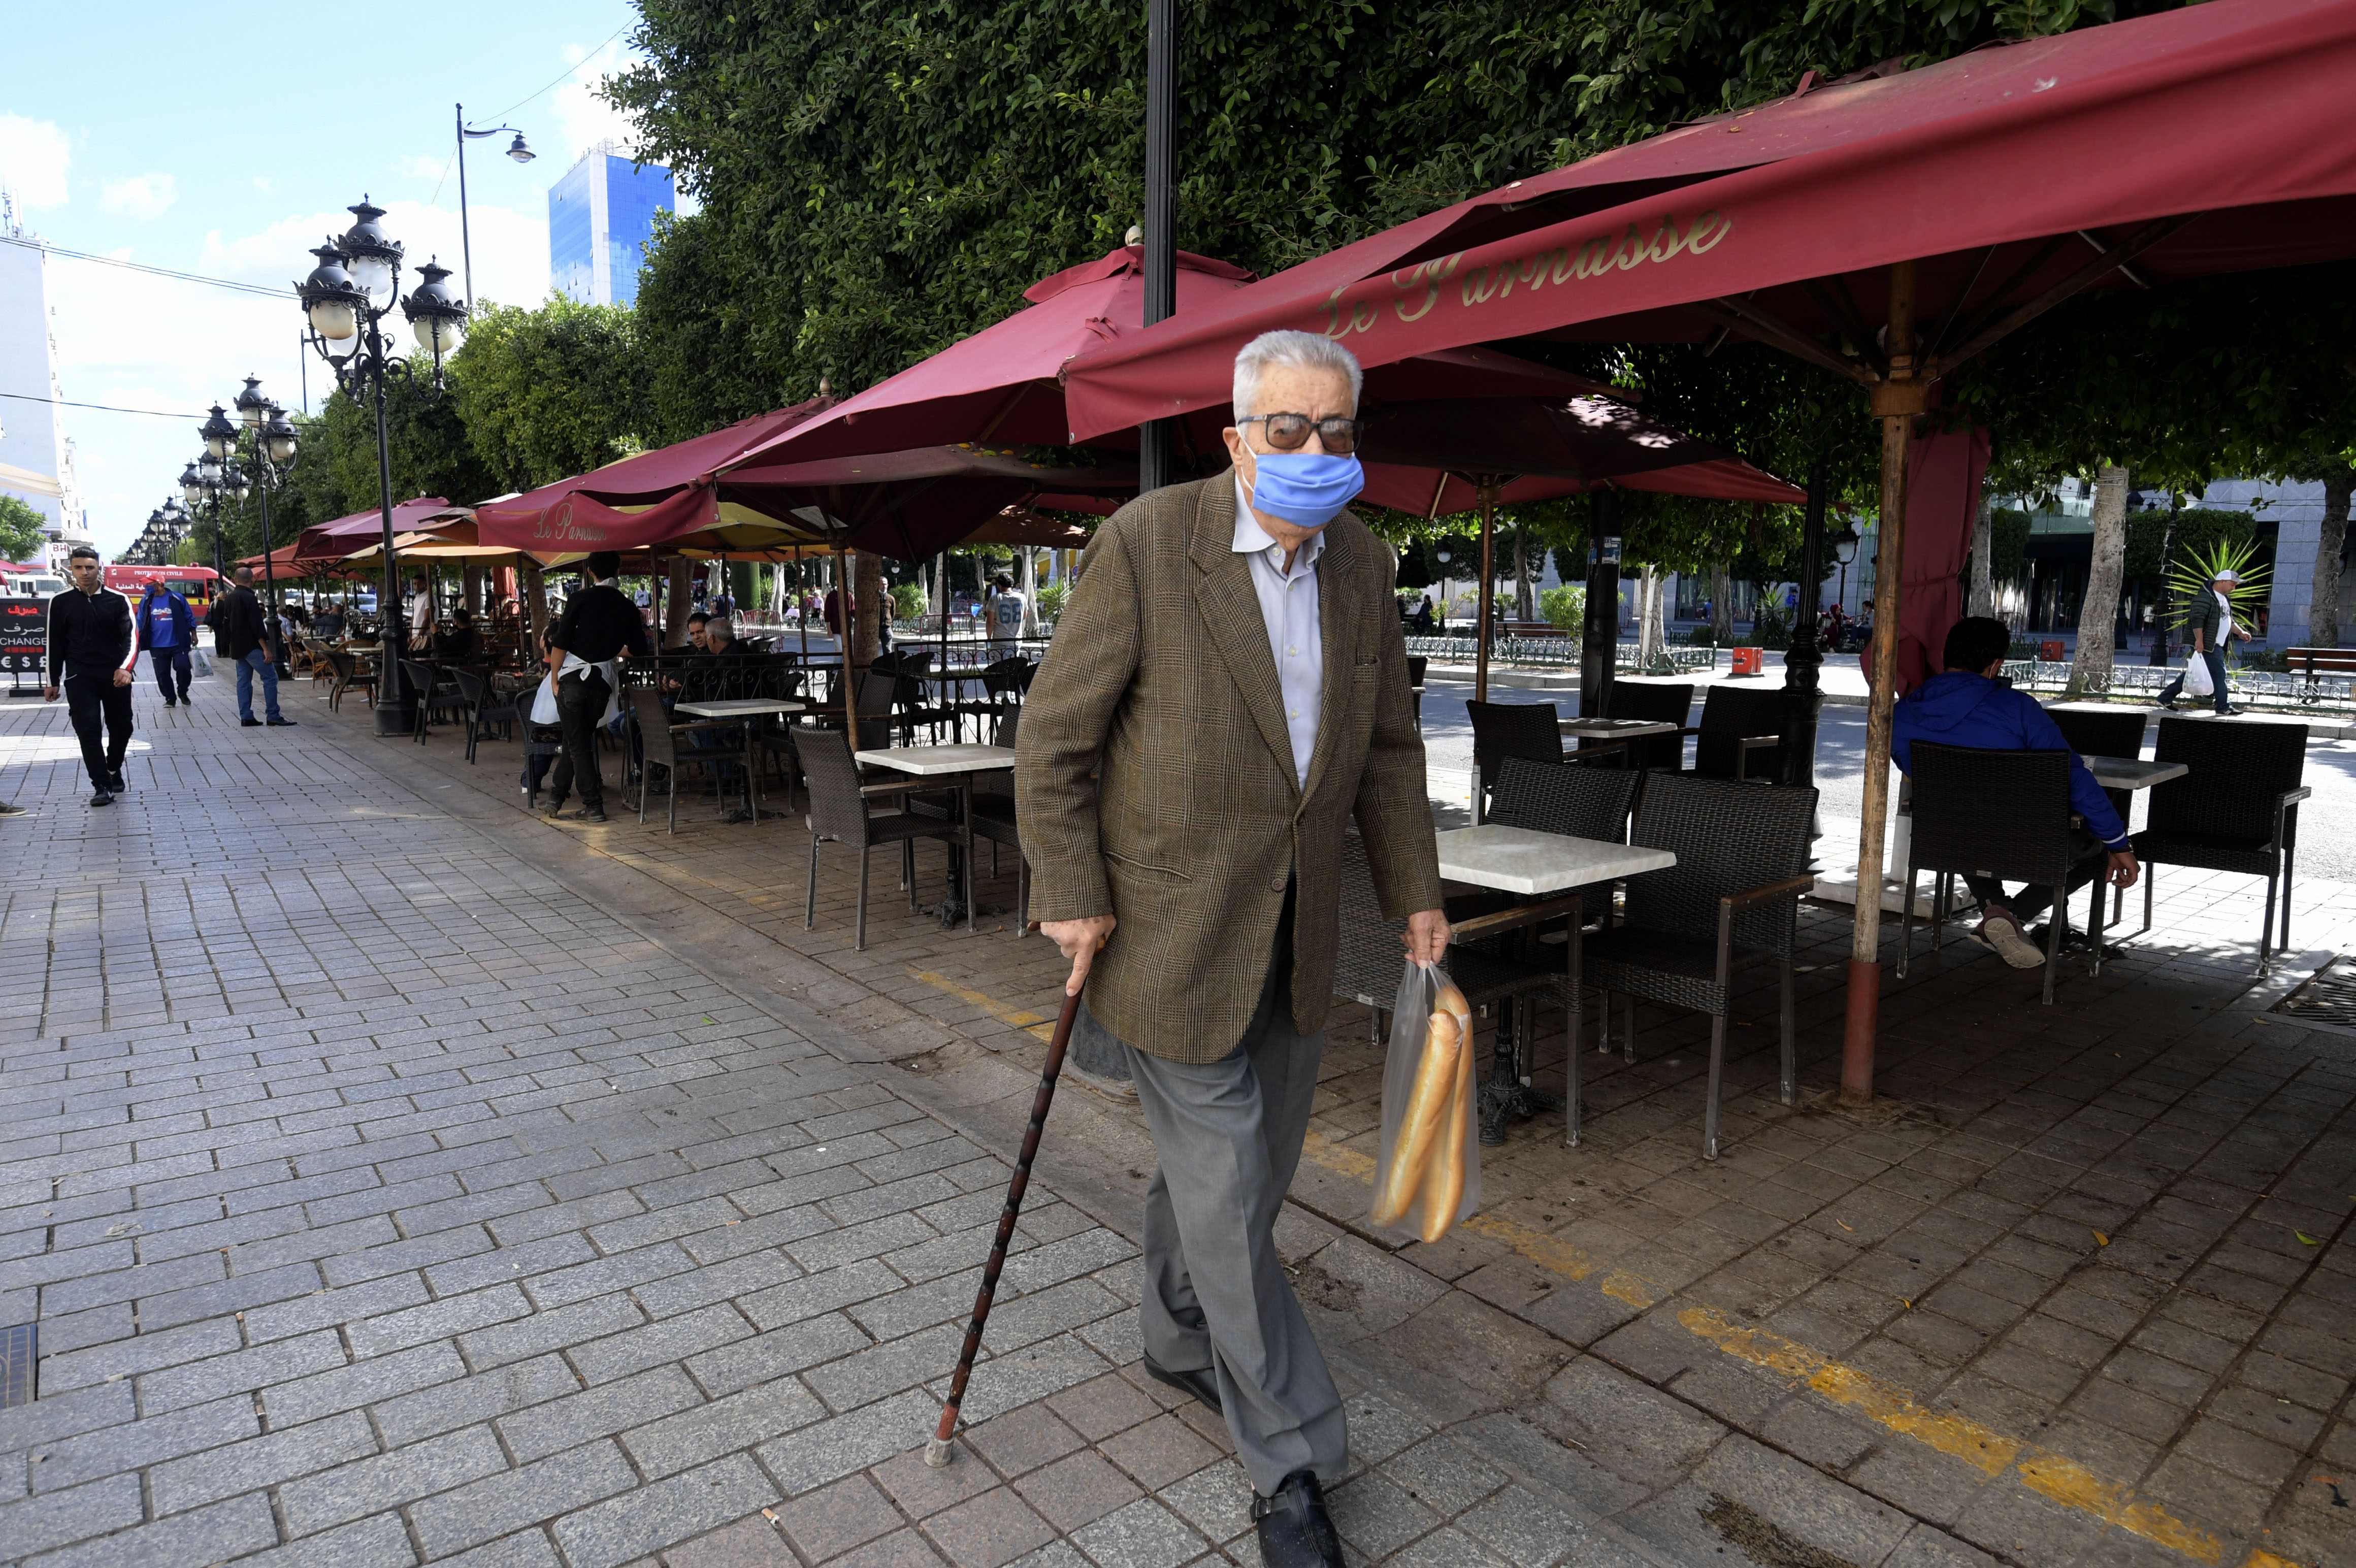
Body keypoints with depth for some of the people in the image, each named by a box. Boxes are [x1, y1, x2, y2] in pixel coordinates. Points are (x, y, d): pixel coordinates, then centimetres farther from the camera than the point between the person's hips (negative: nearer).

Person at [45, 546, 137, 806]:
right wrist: (53, 682, 8)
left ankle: (114, 770, 34)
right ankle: (102, 786, -7)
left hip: (115, 676, 0)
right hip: (79, 677, 0)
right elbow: (55, 644, 8)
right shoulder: (61, 602, 3)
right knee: (88, 730, -9)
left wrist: (125, 667, -27)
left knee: (121, 727, 8)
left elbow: (131, 636, -9)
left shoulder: (118, 600, 0)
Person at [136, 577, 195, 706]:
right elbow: (141, 622, 12)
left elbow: (189, 617, 6)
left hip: (179, 644, -2)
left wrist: (193, 635, 5)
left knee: (183, 668, -10)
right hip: (157, 646, 2)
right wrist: (140, 640, 9)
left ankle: (182, 692, 15)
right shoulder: (146, 601, 5)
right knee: (162, 674, 5)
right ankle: (170, 699, 17)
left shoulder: (177, 599, -1)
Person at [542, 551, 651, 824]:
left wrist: (555, 679, 4)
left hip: (573, 677, -3)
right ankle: (556, 797, 24)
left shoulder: (580, 599, -3)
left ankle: (593, 806, 3)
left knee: (577, 743, 4)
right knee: (581, 738, 17)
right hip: (604, 681, 3)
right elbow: (640, 650, 12)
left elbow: (560, 644, -6)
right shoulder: (627, 607, 6)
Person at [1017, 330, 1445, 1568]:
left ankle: (1180, 1339, 47)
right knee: (1224, 1190, 2)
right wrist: (1071, 895, -12)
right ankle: (1290, 1461, 21)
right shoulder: (1148, 543, -15)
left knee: (1250, 1165, 19)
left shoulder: (1362, 566, 3)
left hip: (1295, 930, 6)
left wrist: (1414, 893, 10)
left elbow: (1386, 746, 12)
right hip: (1170, 924, -6)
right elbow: (1053, 736, -10)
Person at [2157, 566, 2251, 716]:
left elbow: (2228, 621, 32)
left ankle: (2166, 697, 12)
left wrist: (2241, 632, 21)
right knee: (2218, 672, -7)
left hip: (2216, 645, 10)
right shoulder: (2205, 597, -13)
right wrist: (2199, 640, -27)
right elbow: (2197, 619, -21)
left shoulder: (2225, 599, 21)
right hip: (2206, 644, -10)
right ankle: (2224, 706, 0)